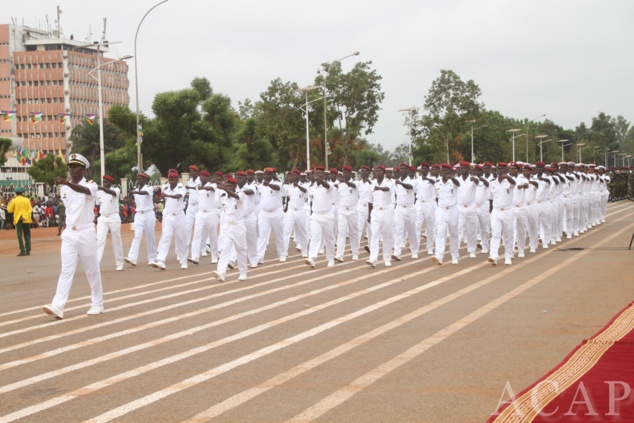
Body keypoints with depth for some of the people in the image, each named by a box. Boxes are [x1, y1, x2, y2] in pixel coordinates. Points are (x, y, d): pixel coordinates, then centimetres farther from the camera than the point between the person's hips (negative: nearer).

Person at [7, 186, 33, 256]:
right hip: (26, 220, 2)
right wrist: (25, 216, -11)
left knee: (20, 235, -4)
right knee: (27, 235, 10)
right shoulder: (27, 200, 1)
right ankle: (28, 250, 9)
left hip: (18, 220, -2)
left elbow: (9, 210, -2)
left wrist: (9, 203, 10)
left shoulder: (14, 201, -5)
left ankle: (22, 251, -14)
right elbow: (30, 209, -6)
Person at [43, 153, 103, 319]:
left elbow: (84, 190, -32)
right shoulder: (64, 189, 8)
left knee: (92, 270, 5)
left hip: (86, 233, -4)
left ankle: (97, 304, 18)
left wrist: (66, 182, -48)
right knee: (66, 270, -4)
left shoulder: (90, 185, -8)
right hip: (69, 234, 4)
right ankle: (57, 306, -14)